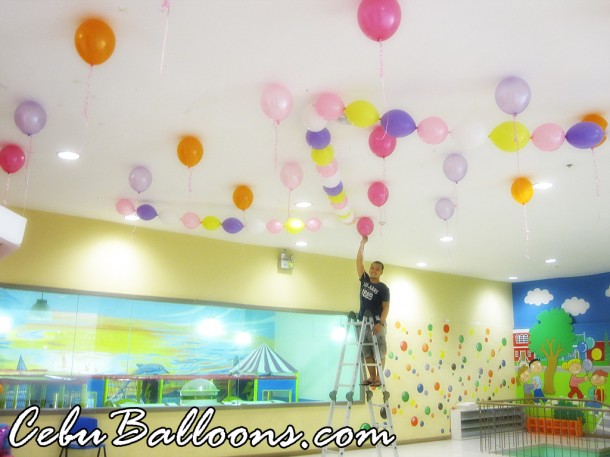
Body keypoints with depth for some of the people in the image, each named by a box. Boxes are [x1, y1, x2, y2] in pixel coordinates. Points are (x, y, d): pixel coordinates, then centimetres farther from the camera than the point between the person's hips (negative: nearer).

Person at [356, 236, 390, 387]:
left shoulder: (383, 288, -5)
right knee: (367, 352, 7)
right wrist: (363, 242, 0)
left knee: (379, 352, -2)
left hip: (376, 324, -5)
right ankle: (372, 376, 13)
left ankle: (379, 377, 1)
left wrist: (381, 323, -24)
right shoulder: (364, 280, 7)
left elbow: (386, 307, -10)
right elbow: (359, 261, 4)